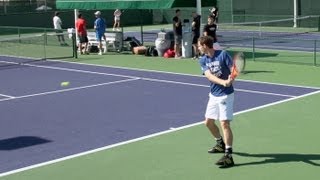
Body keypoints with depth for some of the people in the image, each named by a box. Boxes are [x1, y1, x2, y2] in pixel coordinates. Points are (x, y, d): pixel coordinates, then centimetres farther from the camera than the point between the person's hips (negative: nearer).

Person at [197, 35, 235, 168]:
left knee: (224, 123, -12)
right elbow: (209, 76, -14)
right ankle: (221, 144, 39)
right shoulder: (203, 60, 1)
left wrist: (230, 80, -34)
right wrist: (223, 82, -31)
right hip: (213, 95, 7)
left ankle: (228, 156, -10)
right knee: (208, 122, 15)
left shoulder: (223, 54, -12)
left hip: (225, 95, -7)